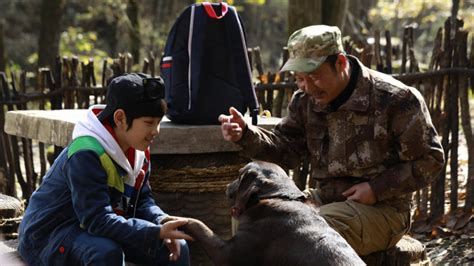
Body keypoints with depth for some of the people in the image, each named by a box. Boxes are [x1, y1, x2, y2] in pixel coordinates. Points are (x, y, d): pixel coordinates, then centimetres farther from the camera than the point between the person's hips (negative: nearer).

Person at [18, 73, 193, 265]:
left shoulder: (138, 151, -2)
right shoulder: (85, 154, -30)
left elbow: (142, 200, 3)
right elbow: (97, 220, -34)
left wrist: (163, 224, -18)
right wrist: (157, 232, -38)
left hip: (103, 230, 8)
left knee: (175, 249, -3)